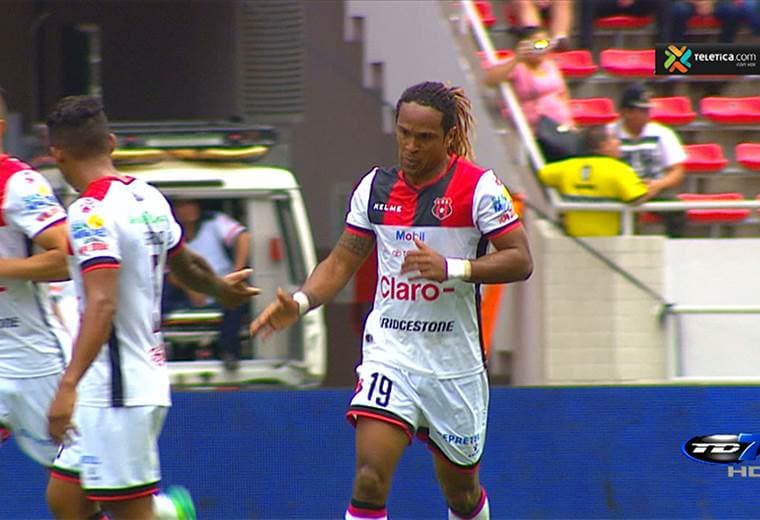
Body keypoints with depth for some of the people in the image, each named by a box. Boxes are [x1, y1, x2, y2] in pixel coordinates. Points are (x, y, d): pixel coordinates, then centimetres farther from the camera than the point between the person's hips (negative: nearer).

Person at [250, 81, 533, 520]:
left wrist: (451, 267, -25)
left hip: (455, 364, -2)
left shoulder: (479, 185, -8)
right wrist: (300, 302, -8)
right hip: (389, 355, 2)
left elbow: (520, 260, -11)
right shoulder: (375, 187, 4)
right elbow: (342, 261, 11)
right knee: (370, 476, -17)